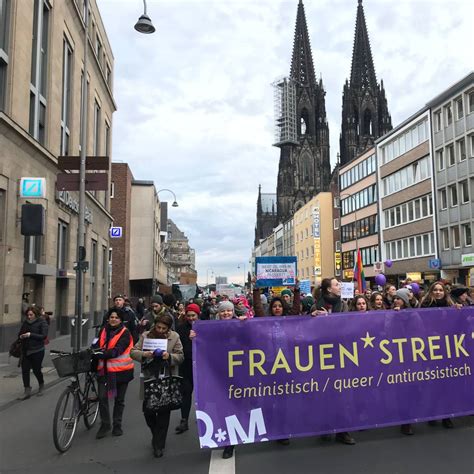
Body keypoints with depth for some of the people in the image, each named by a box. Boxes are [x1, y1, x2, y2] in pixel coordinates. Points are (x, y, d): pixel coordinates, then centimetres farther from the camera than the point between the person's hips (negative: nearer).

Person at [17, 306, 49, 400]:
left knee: (36, 369, 4)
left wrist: (30, 335, -24)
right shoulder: (25, 322, 7)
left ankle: (41, 386, 31)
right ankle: (27, 391, 10)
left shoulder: (42, 322, -8)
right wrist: (21, 336, -9)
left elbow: (44, 336, -16)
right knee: (25, 370, 0)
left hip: (37, 351, -5)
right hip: (25, 351, 5)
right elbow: (20, 334, 16)